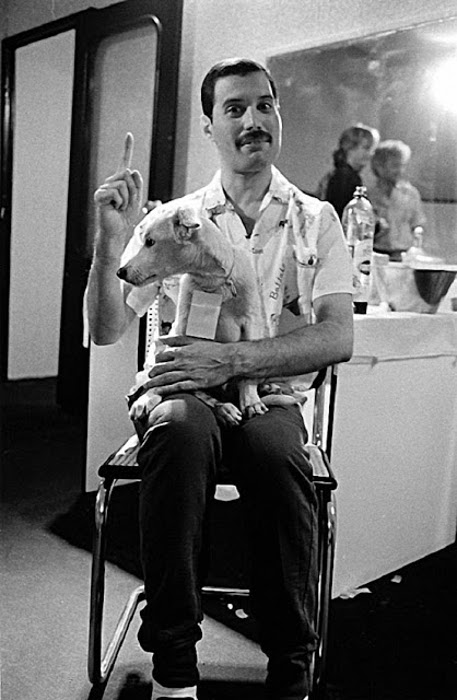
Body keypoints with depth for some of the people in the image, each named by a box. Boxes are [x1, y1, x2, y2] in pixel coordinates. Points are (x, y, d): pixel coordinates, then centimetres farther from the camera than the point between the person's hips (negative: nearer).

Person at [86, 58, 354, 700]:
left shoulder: (316, 221, 8)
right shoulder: (173, 219, 8)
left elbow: (338, 338, -6)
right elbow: (107, 330, 3)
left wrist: (232, 358, -19)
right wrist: (110, 241, -15)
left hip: (272, 394, 0)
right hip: (185, 388, 0)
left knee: (275, 451, -34)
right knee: (181, 429, -35)